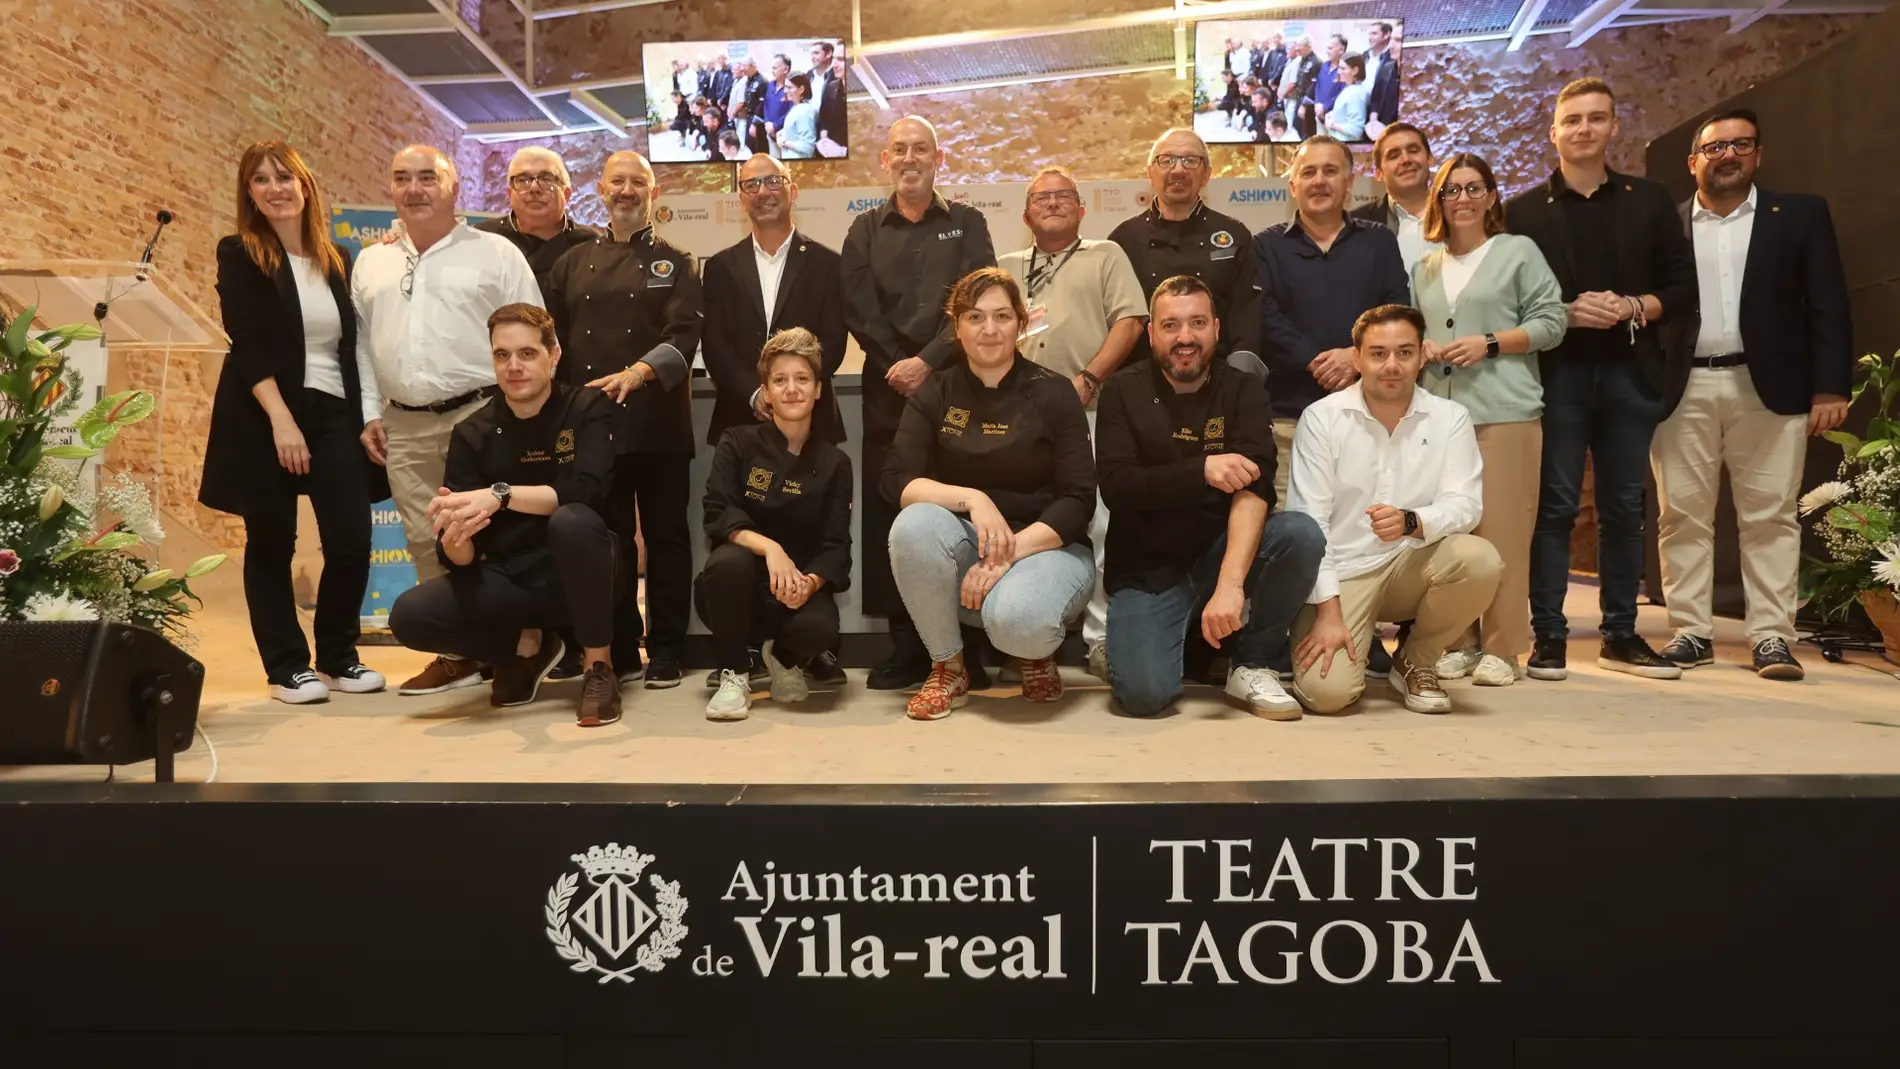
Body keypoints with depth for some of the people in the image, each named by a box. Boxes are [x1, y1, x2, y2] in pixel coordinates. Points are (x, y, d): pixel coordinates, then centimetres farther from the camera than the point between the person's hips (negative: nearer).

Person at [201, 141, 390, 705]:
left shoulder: (338, 260, 12)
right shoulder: (240, 256, 0)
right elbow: (246, 346, -9)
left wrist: (364, 417, 5)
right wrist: (282, 418, -19)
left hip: (334, 414, 3)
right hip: (264, 419, -3)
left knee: (352, 541, -2)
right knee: (272, 543, 4)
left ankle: (339, 654, 16)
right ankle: (287, 665, 14)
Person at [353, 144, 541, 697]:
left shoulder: (495, 253, 1)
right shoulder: (371, 263, 16)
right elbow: (361, 343, 18)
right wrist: (370, 413, 10)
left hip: (481, 416, -5)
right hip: (405, 426, 5)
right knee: (426, 543, 8)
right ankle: (455, 652, 17)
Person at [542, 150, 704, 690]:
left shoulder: (674, 263, 7)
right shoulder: (573, 264, 15)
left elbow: (683, 336, -7)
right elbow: (555, 341, 14)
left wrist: (635, 375, -23)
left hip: (658, 422, -2)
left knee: (666, 537, 1)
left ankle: (665, 651, 11)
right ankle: (619, 650, 16)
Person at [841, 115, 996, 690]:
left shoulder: (967, 224, 12)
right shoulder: (866, 230, 15)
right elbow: (860, 311, 4)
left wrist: (927, 362, -12)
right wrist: (898, 369, -8)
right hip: (888, 389, 2)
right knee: (888, 511, -2)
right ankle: (907, 647, 5)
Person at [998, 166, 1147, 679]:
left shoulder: (1106, 256, 14)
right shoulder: (1006, 268, 23)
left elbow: (1129, 321, 2)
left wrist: (1088, 378, -10)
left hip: (1088, 411, -3)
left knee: (1098, 526, -7)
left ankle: (1101, 640, 0)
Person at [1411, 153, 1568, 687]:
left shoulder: (1518, 252, 8)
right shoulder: (1424, 269, 21)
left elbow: (1550, 322, 2)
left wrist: (1489, 344, -10)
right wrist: (1421, 347, 3)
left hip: (1502, 413, -4)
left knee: (1500, 530, -8)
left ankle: (1502, 648, -2)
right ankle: (1457, 643, 9)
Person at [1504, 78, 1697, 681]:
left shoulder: (1650, 202, 13)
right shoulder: (1525, 211, 7)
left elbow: (1683, 287, 9)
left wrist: (1636, 307, -9)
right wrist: (1566, 313, -14)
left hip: (1630, 372, 2)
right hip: (1556, 372, -2)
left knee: (1625, 507, 6)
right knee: (1555, 506, -3)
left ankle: (1621, 635, 15)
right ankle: (1548, 638, 1)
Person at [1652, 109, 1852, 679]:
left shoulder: (1801, 214, 10)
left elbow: (1828, 306, 5)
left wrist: (1830, 388, -5)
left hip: (1769, 388, 0)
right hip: (1682, 390, 1)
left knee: (1770, 516, 0)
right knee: (1682, 516, 2)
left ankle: (1771, 637, 5)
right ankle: (1692, 632, 9)